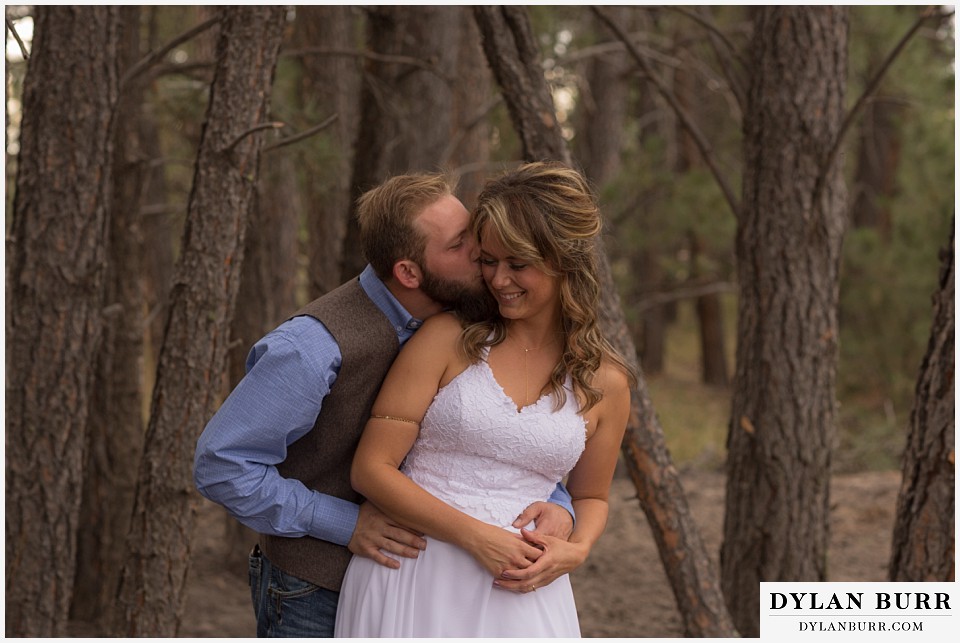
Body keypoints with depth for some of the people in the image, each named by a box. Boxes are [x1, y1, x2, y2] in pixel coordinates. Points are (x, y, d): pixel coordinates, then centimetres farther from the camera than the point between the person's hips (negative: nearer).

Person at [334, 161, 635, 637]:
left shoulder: (606, 384, 4)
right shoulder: (448, 339, -3)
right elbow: (371, 468, -5)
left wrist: (575, 549, -2)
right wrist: (475, 535, -14)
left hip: (518, 592, 2)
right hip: (413, 582, -2)